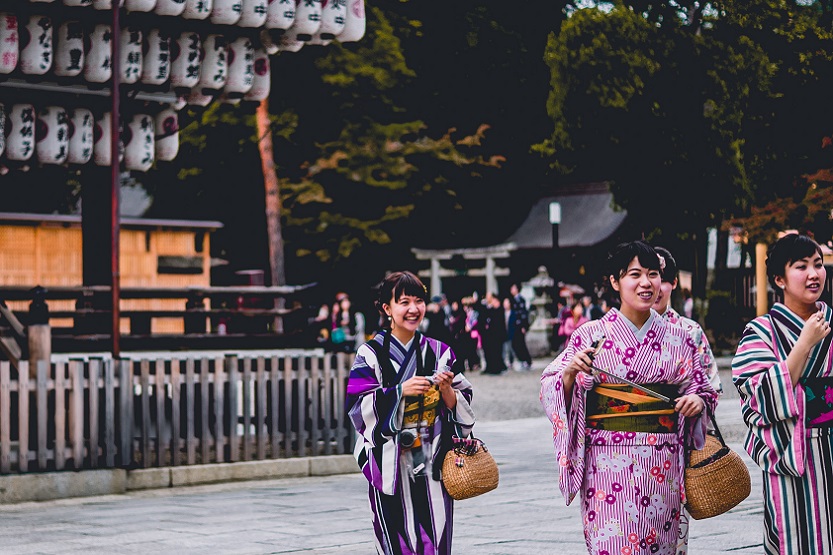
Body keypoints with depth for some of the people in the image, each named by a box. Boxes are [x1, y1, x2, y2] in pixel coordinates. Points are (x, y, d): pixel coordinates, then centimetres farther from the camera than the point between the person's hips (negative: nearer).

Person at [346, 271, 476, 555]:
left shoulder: (439, 352, 9)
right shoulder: (371, 354, -1)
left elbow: (463, 407, 9)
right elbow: (358, 406, -9)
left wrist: (447, 389, -11)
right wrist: (401, 391, -18)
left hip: (433, 464, 3)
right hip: (391, 464, -3)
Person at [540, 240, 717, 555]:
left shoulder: (677, 339, 8)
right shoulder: (591, 335, 0)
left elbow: (701, 388, 14)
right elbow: (552, 392, 1)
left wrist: (697, 401, -7)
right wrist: (571, 372, -19)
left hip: (662, 466, 3)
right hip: (609, 464, -2)